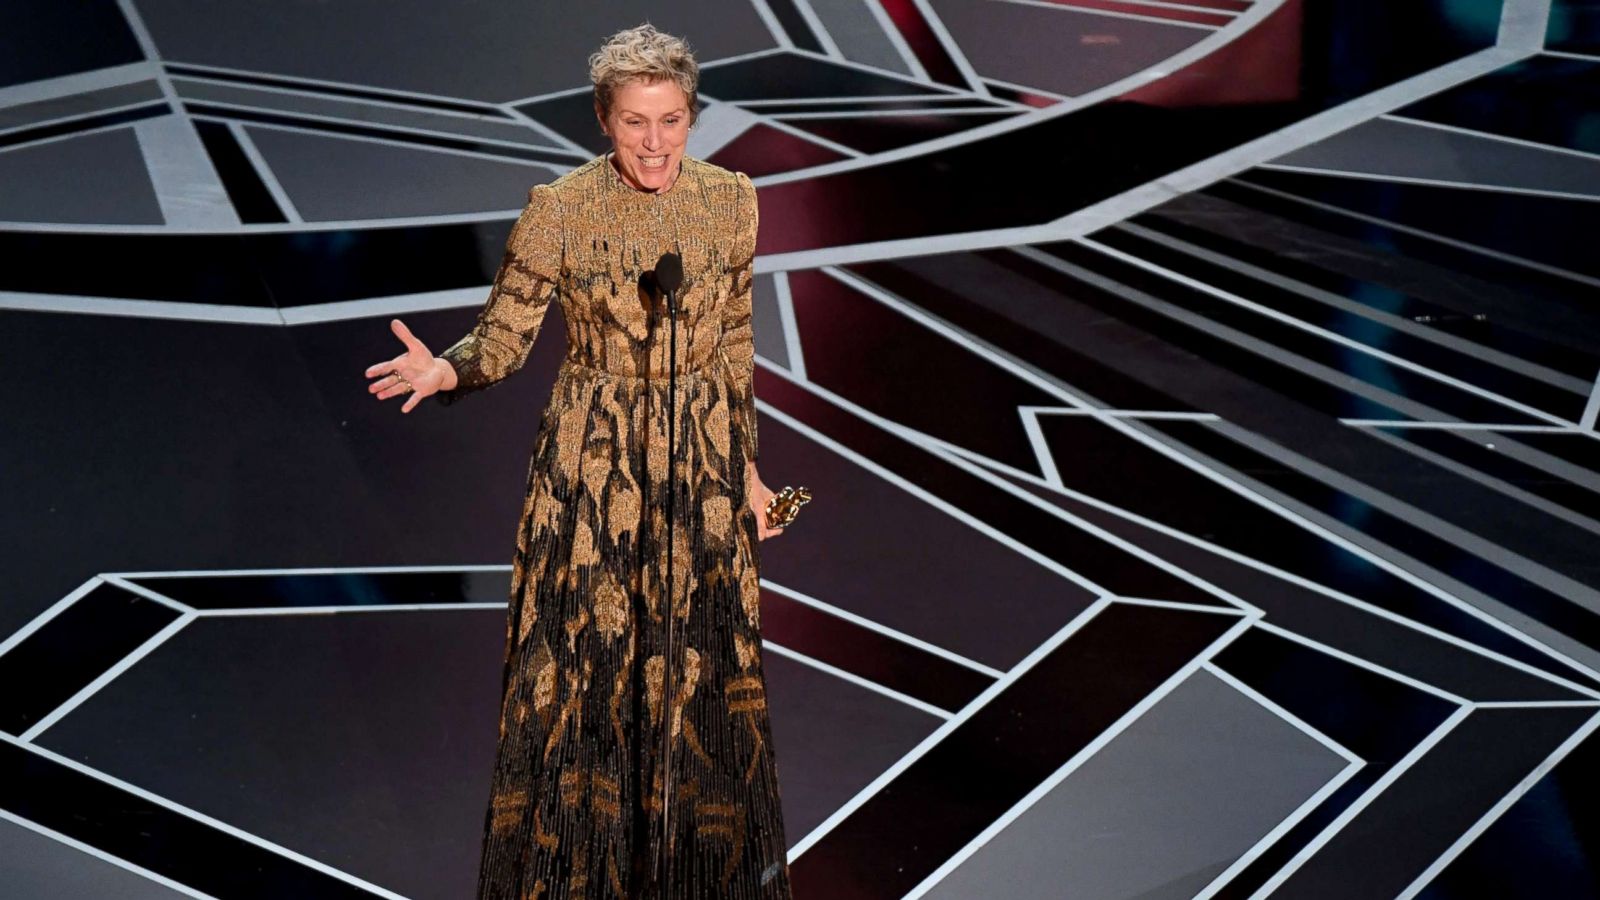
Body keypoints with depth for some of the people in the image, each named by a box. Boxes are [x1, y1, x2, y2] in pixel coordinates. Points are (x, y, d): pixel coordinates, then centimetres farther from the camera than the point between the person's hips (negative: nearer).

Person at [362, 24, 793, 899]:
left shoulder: (730, 201, -3)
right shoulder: (558, 210, -12)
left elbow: (734, 344, 7)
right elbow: (503, 336, -8)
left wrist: (746, 468, 11)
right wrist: (446, 370, -30)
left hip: (702, 457, 3)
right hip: (590, 460, -3)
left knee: (705, 660, 13)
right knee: (583, 662, 3)